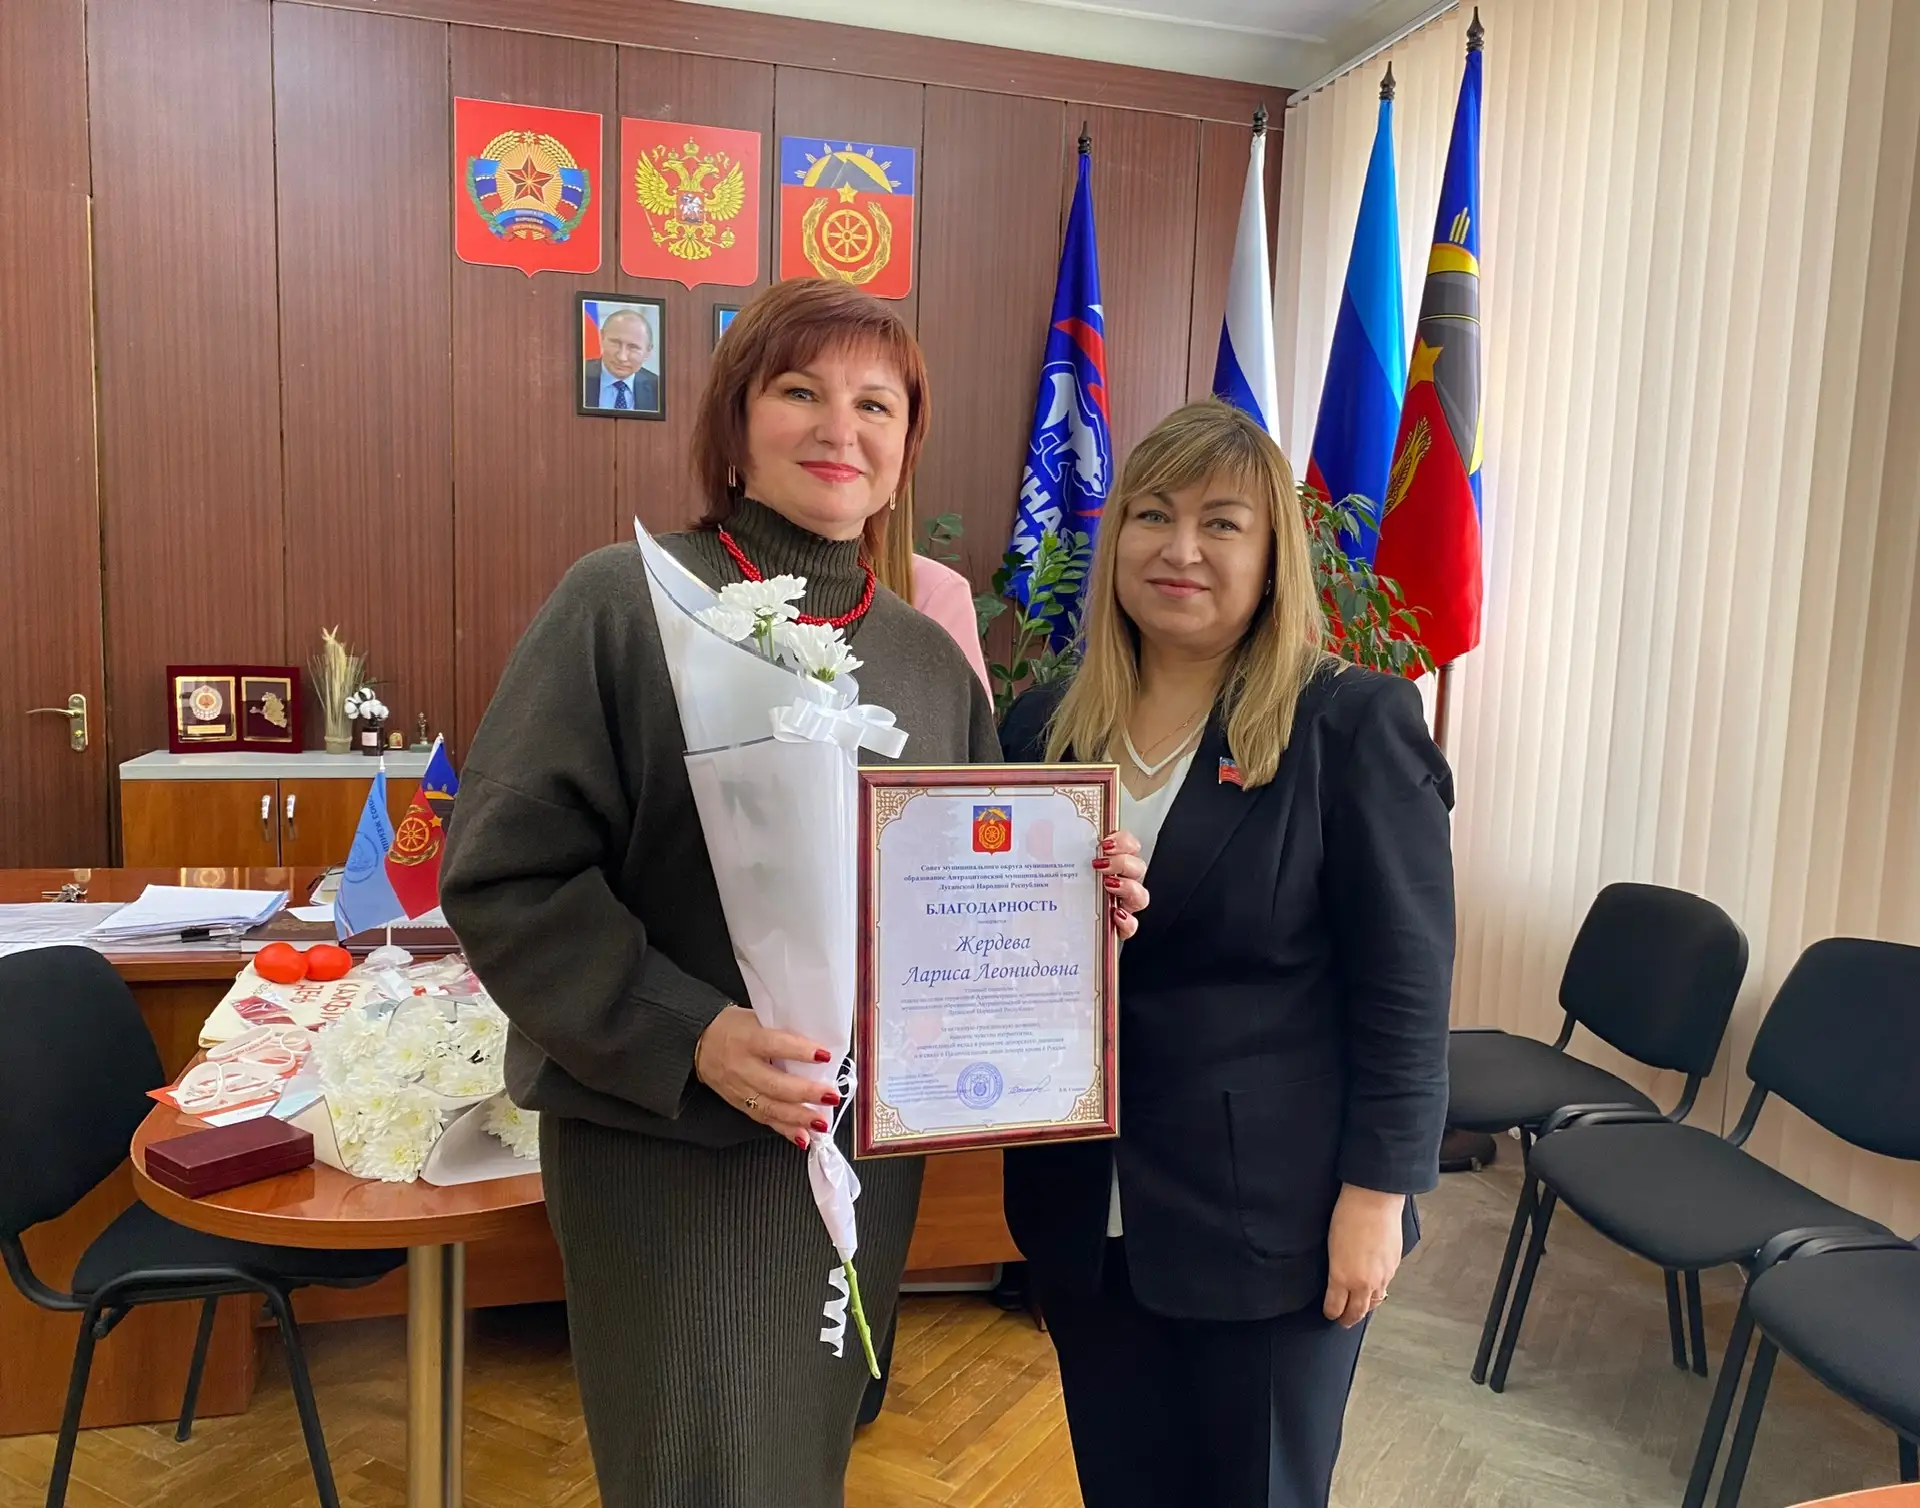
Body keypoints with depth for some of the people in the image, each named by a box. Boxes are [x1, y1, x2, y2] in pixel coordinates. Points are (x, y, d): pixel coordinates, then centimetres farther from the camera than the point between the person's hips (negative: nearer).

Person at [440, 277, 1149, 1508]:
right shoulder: (628, 603, -11)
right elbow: (501, 875, -14)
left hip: (869, 1140, 5)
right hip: (666, 1142, -5)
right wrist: (686, 1034, -25)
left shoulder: (930, 656, 5)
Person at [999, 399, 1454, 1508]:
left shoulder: (1355, 725, -11)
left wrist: (1376, 1194, -12)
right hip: (1084, 1217, 5)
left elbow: (1406, 988, -11)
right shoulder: (1045, 728, 3)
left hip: (1271, 1219, -4)